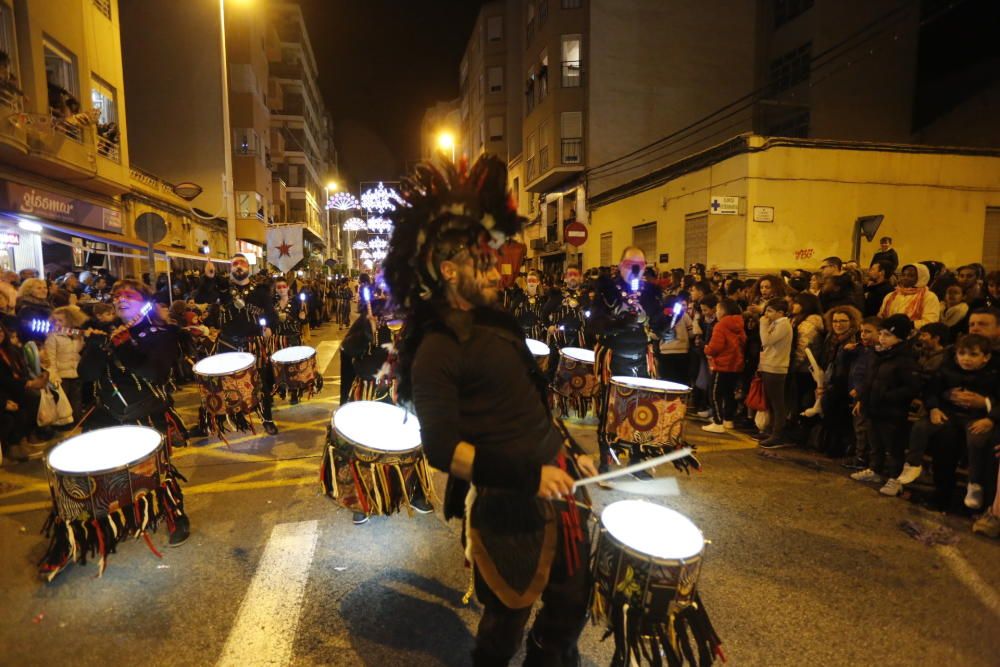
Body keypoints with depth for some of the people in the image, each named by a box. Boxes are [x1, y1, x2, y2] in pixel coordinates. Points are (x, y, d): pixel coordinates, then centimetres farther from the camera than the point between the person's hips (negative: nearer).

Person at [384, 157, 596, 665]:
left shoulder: (497, 322, 9)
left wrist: (570, 452, 15)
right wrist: (528, 475, -23)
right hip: (505, 505, -8)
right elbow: (442, 449, -22)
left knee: (572, 602, 23)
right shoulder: (436, 350, -17)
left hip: (554, 481, 8)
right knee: (507, 621, 15)